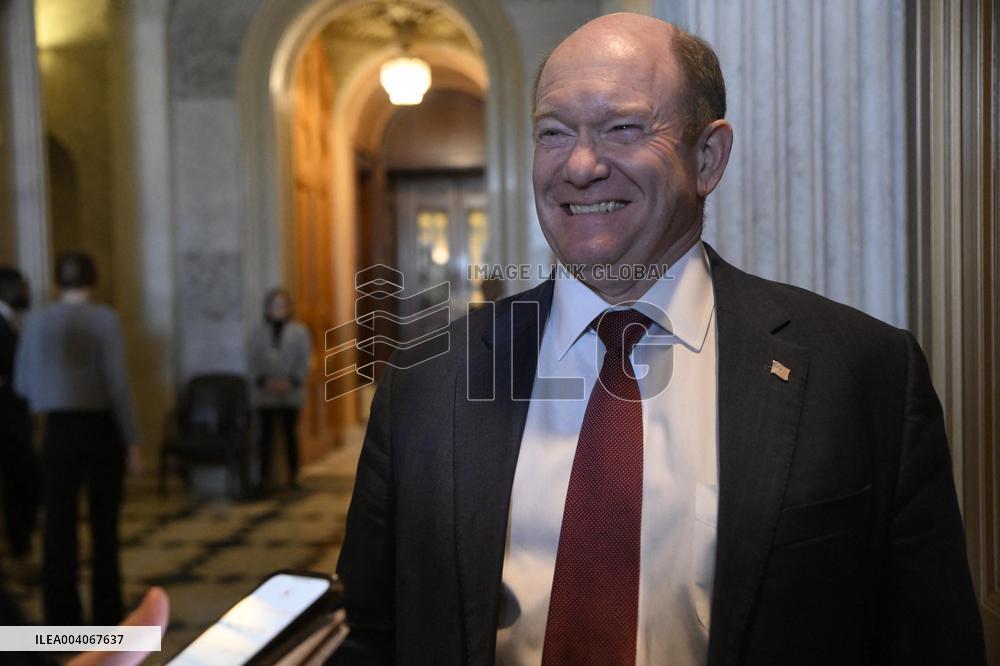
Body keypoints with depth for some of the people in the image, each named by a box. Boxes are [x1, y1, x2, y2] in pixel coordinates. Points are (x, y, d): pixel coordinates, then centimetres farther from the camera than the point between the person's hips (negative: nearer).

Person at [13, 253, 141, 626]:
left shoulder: (37, 321, 1)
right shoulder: (105, 318, -10)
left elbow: (22, 384, 9)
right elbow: (118, 384, -13)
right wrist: (132, 441, -8)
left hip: (60, 431, 2)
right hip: (101, 428, -2)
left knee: (59, 527, 9)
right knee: (104, 526, 11)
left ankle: (62, 623, 13)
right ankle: (106, 618, 19)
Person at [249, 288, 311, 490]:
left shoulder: (299, 331, 3)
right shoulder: (259, 333, 8)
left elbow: (304, 361, 0)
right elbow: (254, 362, 5)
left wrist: (291, 382, -12)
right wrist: (264, 382, -10)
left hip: (291, 392, -1)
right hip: (266, 394, 1)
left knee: (291, 434, 4)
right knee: (266, 435, 1)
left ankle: (293, 476, 9)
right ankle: (264, 476, 4)